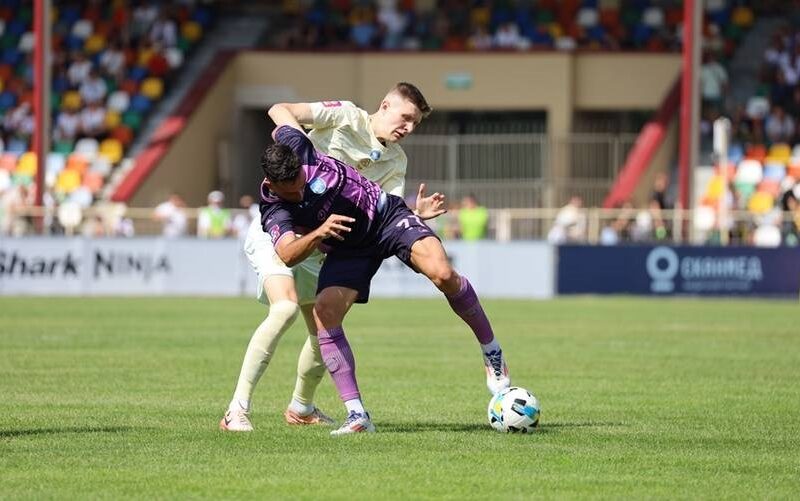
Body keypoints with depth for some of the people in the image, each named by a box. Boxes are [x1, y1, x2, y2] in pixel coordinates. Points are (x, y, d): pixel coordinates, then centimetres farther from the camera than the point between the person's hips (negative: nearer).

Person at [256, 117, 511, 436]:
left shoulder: (296, 147, -19)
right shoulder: (274, 212, -21)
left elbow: (279, 111, 2)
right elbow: (287, 255, -40)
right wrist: (318, 234, -56)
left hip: (385, 215, 0)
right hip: (348, 250, 0)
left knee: (443, 274, -24)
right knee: (324, 312, -23)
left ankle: (492, 352, -2)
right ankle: (357, 415, -20)